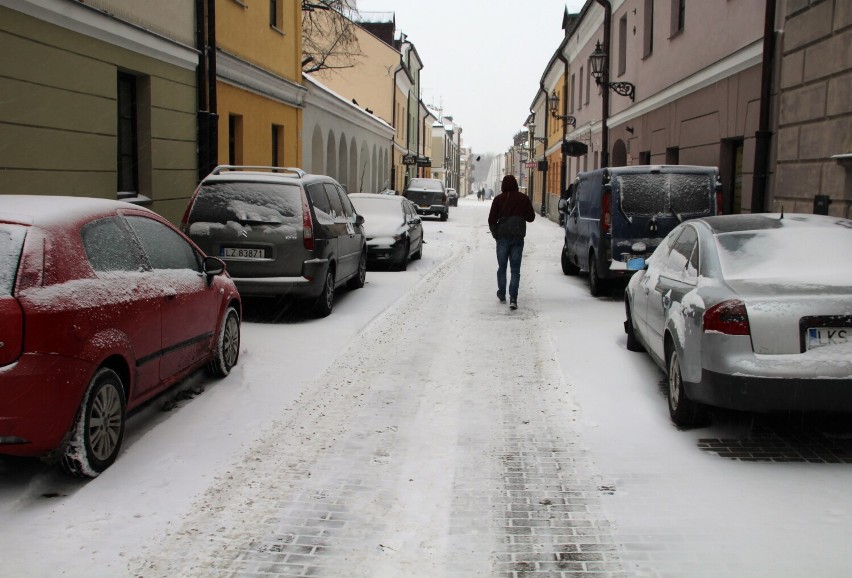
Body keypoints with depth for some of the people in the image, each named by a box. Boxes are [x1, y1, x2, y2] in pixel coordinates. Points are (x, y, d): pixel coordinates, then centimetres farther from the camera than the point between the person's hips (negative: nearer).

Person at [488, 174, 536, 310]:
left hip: (503, 237, 0)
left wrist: (495, 234, 9)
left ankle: (502, 295, 25)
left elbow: (491, 220, -4)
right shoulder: (523, 198, 1)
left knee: (502, 267, 15)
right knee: (515, 269, 0)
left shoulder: (498, 199, -2)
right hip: (518, 237, 0)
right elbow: (531, 217, 7)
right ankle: (513, 298, -10)